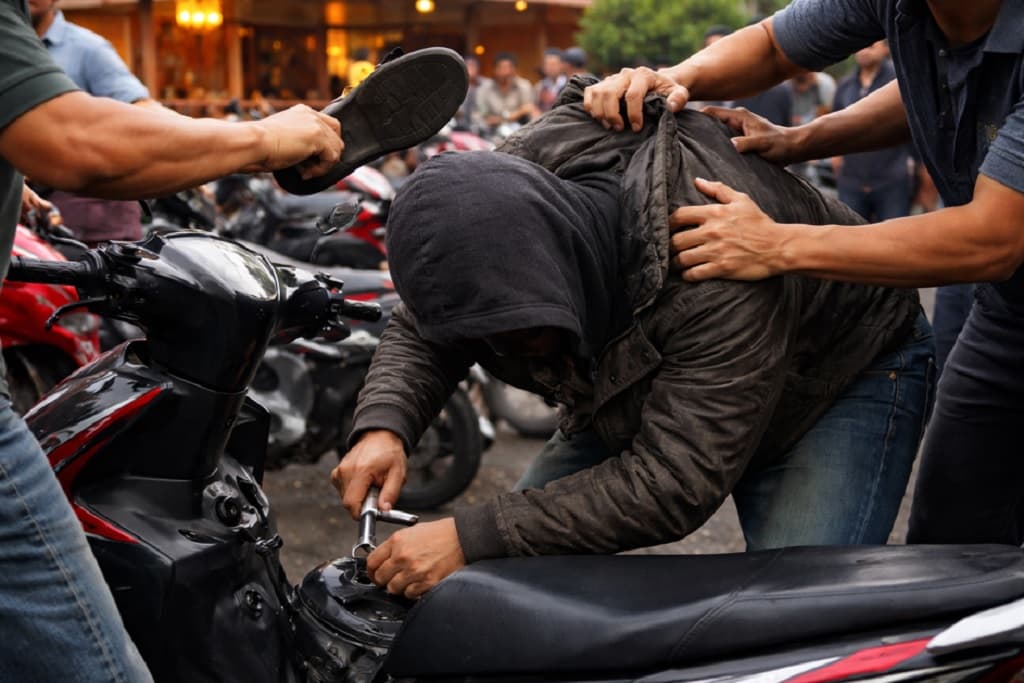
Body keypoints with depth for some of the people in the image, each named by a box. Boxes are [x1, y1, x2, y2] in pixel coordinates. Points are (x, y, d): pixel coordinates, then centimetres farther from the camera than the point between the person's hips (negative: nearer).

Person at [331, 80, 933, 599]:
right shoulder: (509, 186, -23)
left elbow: (674, 482, -42)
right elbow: (420, 331, -9)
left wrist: (474, 539, -45)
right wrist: (384, 425, -30)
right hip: (647, 386, 6)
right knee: (520, 566, -3)